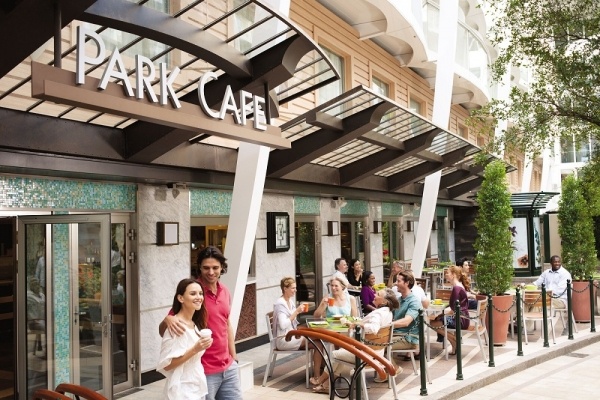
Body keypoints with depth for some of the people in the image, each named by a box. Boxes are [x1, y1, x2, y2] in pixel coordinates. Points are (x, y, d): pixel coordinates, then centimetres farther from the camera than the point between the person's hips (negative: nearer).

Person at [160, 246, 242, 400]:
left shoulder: (225, 291, 3)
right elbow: (162, 330, -13)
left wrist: (234, 357, 15)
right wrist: (168, 319, -35)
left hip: (229, 368, 6)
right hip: (204, 371, -6)